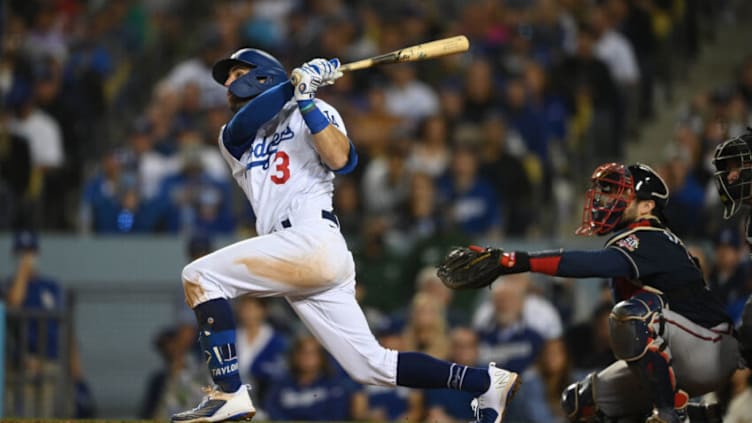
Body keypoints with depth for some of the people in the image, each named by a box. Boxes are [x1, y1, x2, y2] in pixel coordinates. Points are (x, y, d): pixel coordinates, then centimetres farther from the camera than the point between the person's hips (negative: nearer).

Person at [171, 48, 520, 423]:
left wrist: (305, 99, -11)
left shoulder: (313, 113, 10)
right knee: (372, 366, 1)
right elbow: (244, 121, 1)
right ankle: (485, 382, 8)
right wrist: (295, 82, -7)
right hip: (292, 257, 7)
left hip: (315, 241, -7)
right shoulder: (233, 139, 26)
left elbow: (340, 159, -10)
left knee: (200, 276, -16)